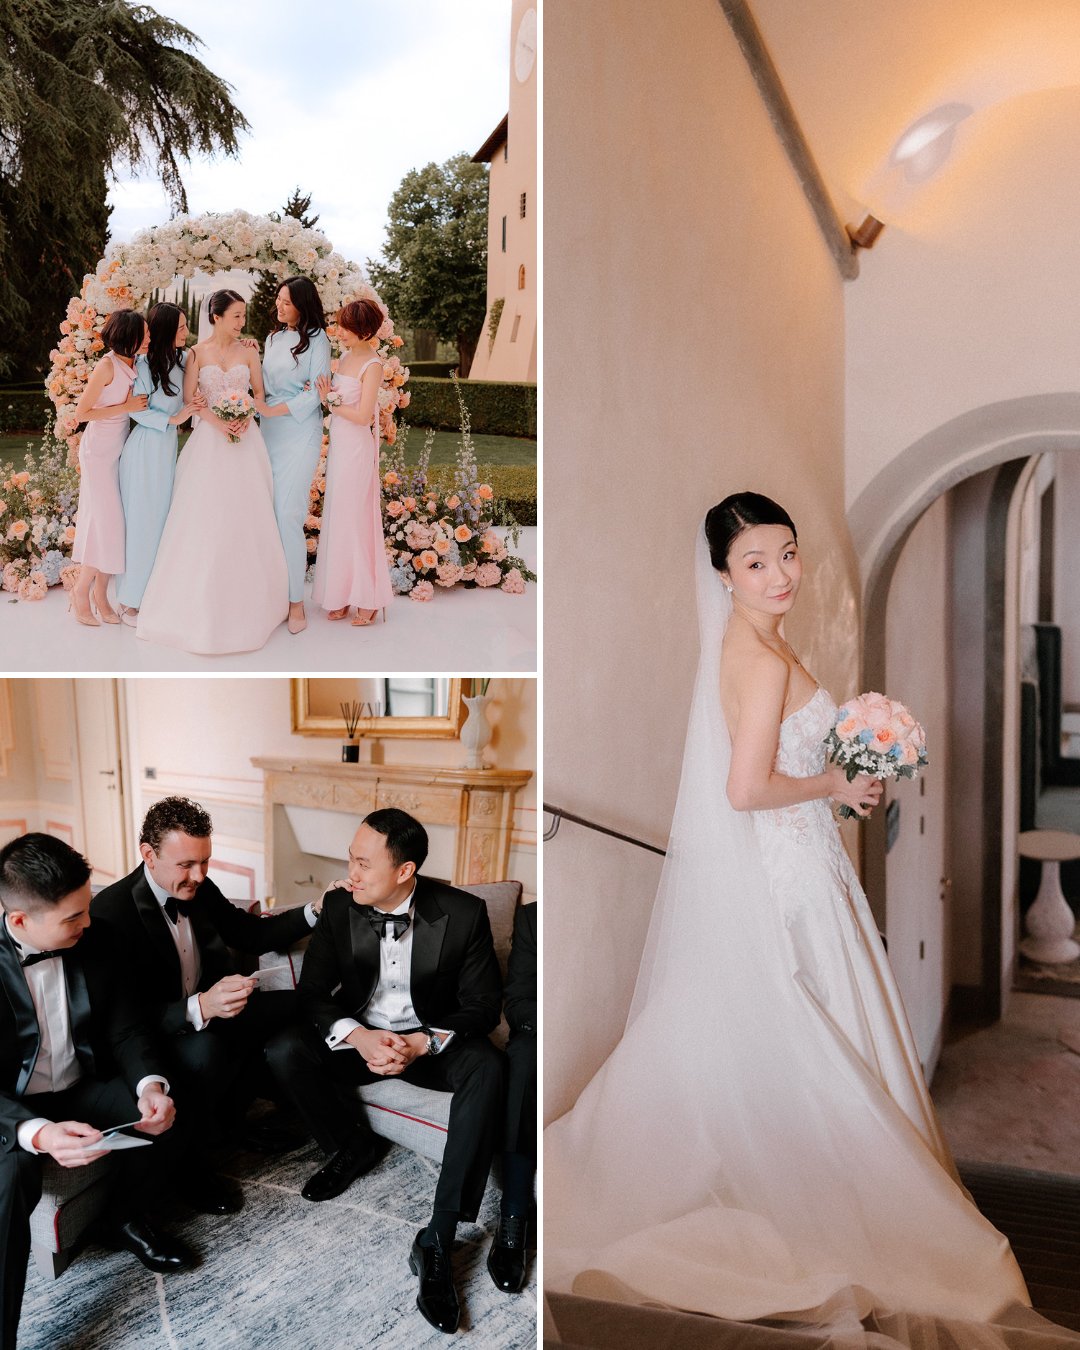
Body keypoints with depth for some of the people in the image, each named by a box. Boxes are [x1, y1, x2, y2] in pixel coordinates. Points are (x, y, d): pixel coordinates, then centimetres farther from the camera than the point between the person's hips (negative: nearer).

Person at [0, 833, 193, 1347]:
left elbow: (124, 1028, -2)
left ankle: (124, 1219, 11)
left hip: (81, 1088, 5)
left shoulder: (90, 942, -9)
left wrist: (150, 1086, -23)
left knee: (164, 1111, -18)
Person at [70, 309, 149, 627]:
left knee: (111, 522, 7)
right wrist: (126, 407, -15)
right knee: (106, 520, -6)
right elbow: (82, 413, -14)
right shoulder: (107, 366, -17)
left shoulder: (134, 363, 3)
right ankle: (82, 589, 9)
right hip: (99, 450, -7)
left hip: (121, 447, 7)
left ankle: (101, 593, 15)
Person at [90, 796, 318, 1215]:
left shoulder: (201, 890, -3)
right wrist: (200, 1008, -44)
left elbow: (250, 934, 10)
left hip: (209, 1008, 7)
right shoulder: (110, 912, -24)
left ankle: (230, 1114, 11)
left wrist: (314, 911, -6)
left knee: (293, 1005, -8)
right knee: (205, 1051, -36)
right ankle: (194, 1166, -9)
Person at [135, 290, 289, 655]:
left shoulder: (248, 352, 6)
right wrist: (218, 421, -16)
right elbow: (189, 399, -1)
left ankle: (247, 597, 14)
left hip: (245, 437, 2)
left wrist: (247, 416, -9)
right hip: (210, 438, -1)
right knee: (206, 518, -2)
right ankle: (203, 602, 7)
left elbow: (259, 392, 10)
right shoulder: (197, 353, 1)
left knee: (246, 516, 2)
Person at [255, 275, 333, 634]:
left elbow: (316, 392, -10)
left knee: (287, 513, -10)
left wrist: (273, 410, -16)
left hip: (300, 432, -6)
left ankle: (296, 602, -3)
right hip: (270, 430, 6)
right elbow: (265, 384, 15)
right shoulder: (273, 338, 16)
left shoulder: (316, 339, -3)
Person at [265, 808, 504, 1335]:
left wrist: (422, 1043, -28)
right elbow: (313, 992, -5)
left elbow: (482, 1006, -11)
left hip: (432, 1041, -2)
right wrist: (357, 1036, -25)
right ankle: (353, 1145, 4)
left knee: (487, 1069, -33)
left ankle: (437, 1240, -26)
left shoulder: (464, 913, -18)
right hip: (360, 1036, 3)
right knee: (282, 1051, -22)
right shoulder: (339, 906, -11)